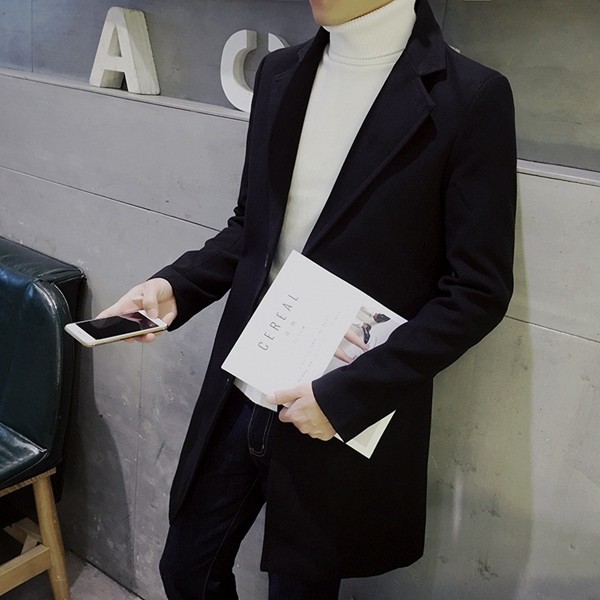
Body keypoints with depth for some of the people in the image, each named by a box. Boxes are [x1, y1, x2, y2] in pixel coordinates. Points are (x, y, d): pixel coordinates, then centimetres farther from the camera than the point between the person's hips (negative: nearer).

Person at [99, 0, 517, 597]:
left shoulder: (471, 97, -12)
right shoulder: (279, 73, 5)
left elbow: (479, 291, -12)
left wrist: (348, 392, -17)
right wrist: (175, 285, -4)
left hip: (348, 412, -4)